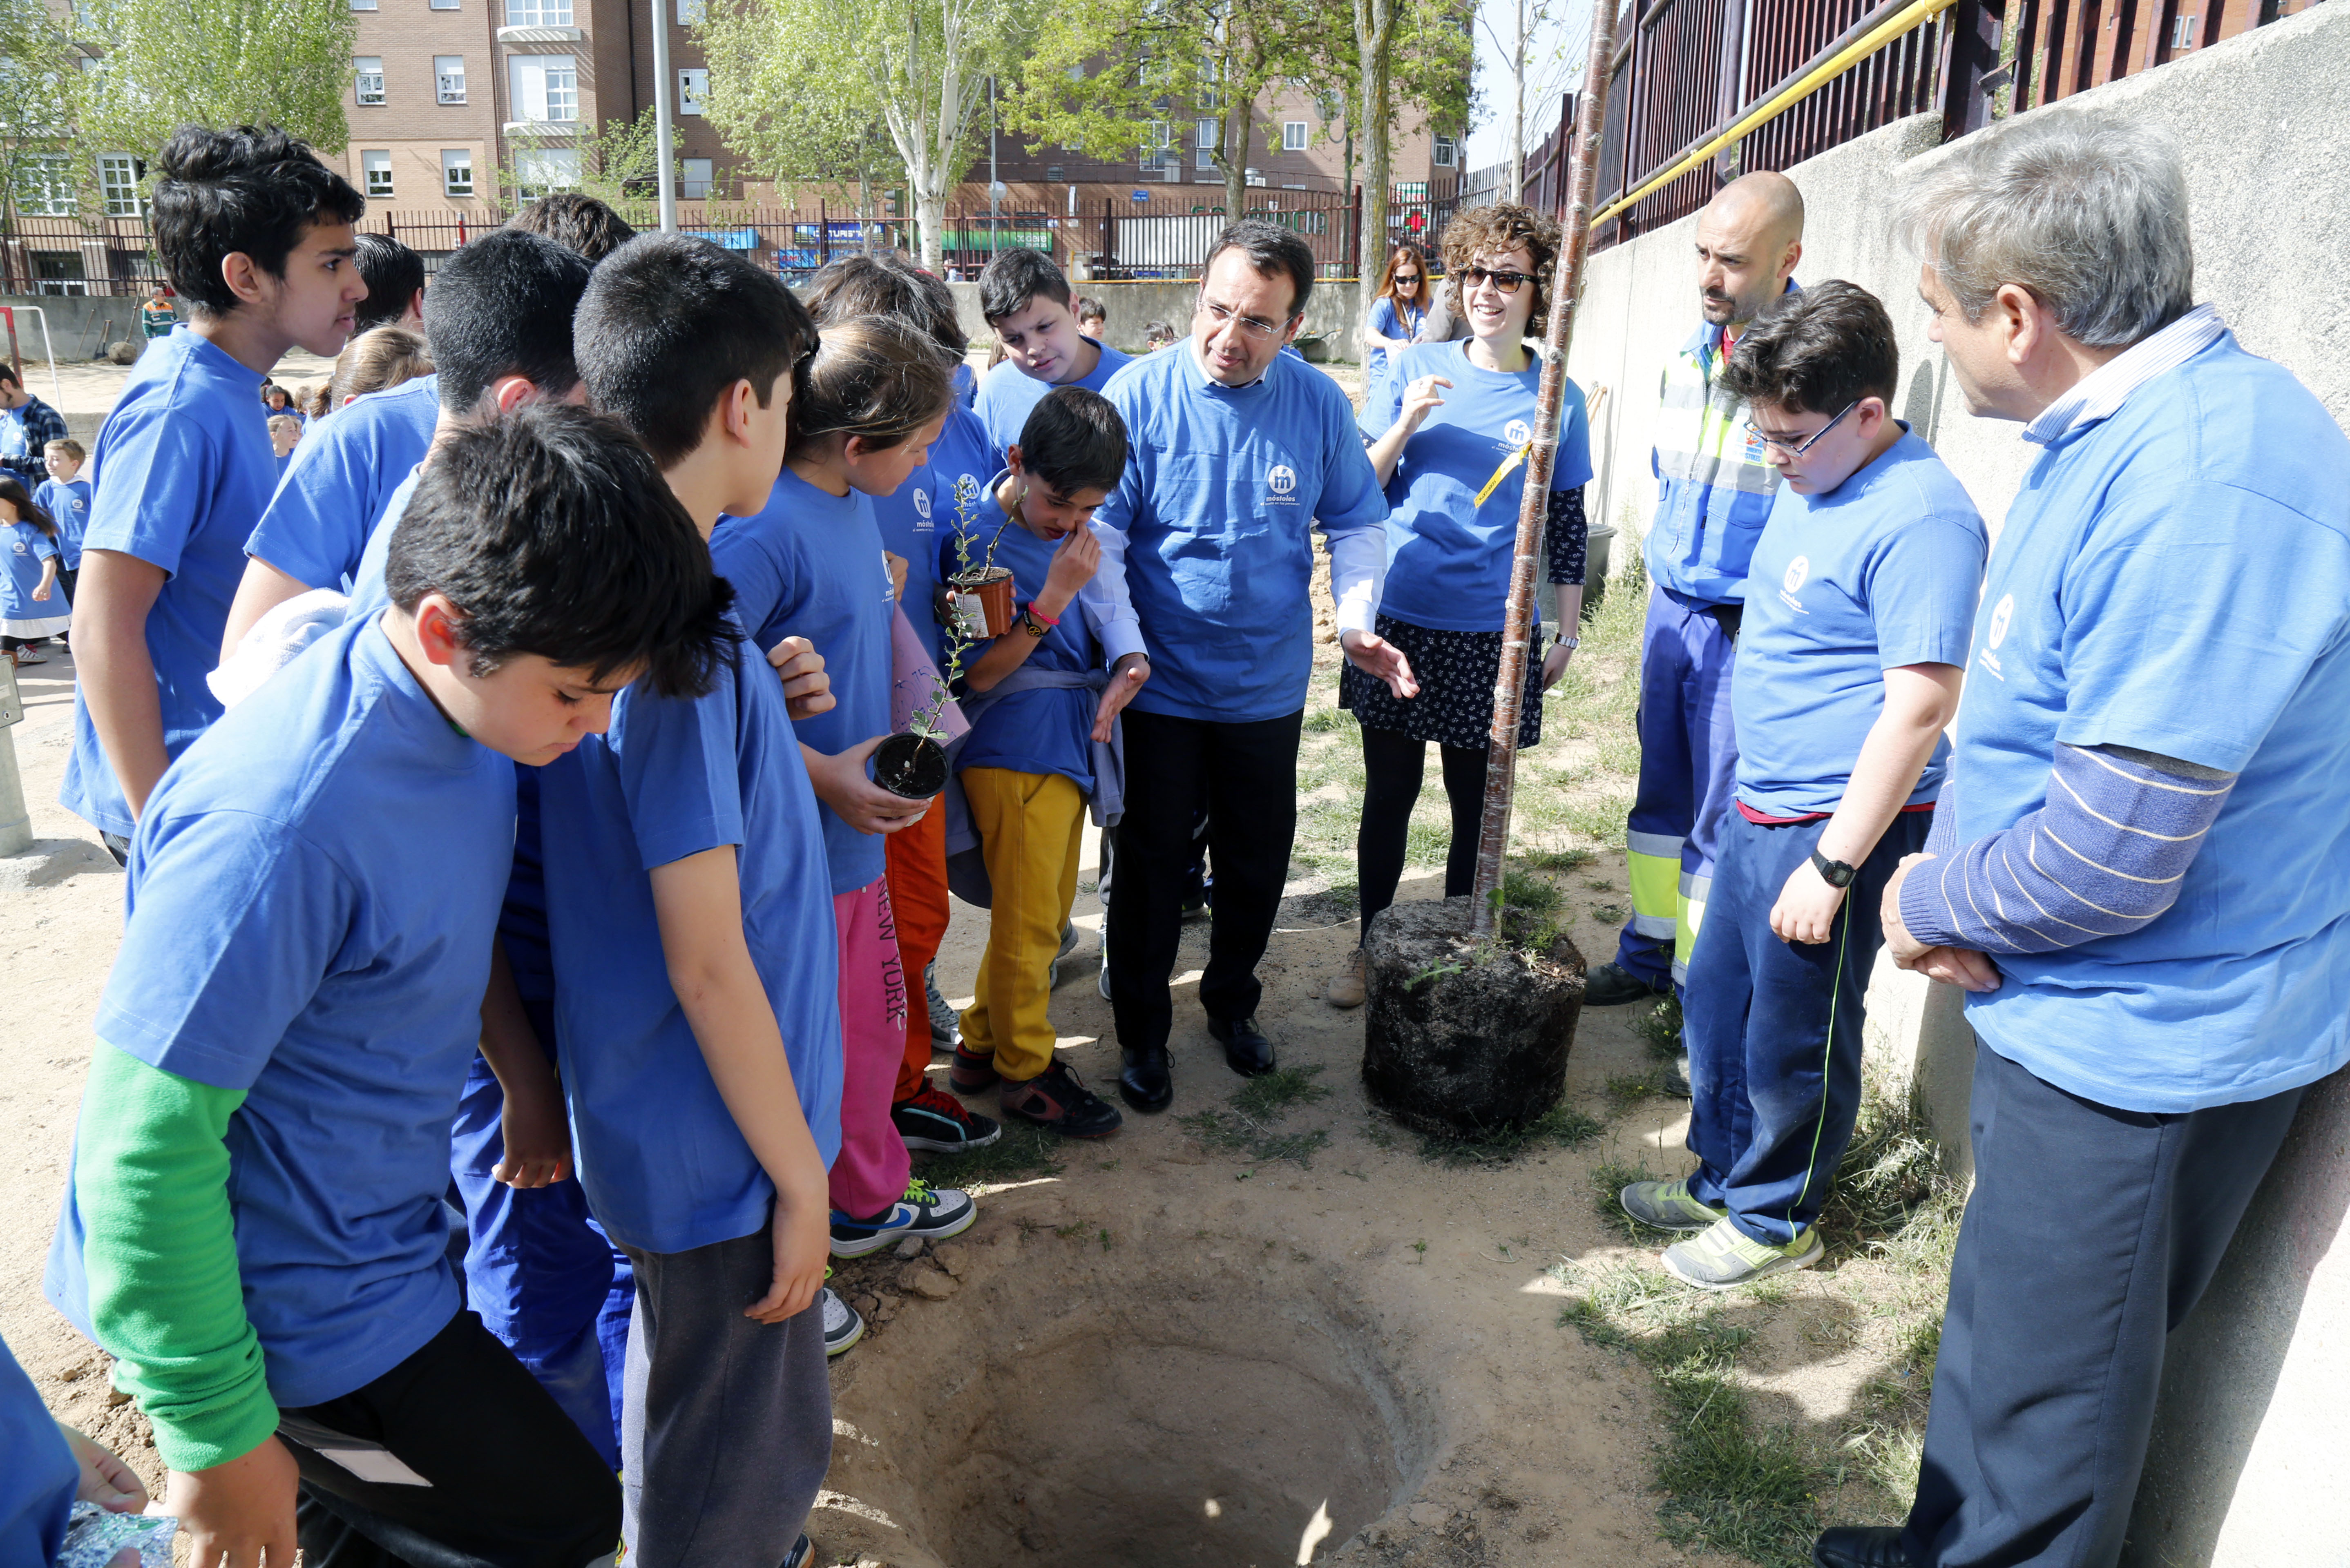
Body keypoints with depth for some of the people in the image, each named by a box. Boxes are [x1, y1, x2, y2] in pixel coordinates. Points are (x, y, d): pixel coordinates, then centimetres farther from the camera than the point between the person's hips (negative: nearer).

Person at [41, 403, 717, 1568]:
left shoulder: (466, 709, -7)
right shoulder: (284, 825, -33)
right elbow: (143, 1142, -26)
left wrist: (524, 1068, 16)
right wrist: (217, 1435, -18)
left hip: (372, 1242, 8)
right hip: (288, 1306, -8)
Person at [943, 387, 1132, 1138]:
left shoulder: (1079, 533, 7)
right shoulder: (977, 541, -15)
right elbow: (981, 674, -18)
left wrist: (1118, 672, 7)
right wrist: (1055, 593, -25)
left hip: (1067, 746, 8)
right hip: (1014, 752, -8)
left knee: (1046, 913, 15)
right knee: (1028, 918, 1)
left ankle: (982, 1043, 30)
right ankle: (1025, 1070, 17)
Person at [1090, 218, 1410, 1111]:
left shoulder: (1320, 405, -3)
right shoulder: (1139, 396, -12)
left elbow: (1356, 526, 7)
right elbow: (1100, 536, -11)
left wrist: (1355, 620, -9)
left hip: (1269, 685, 3)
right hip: (1161, 685, -3)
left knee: (1259, 860, 16)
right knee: (1151, 863, 9)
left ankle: (1232, 1002, 40)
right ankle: (1142, 1031, 28)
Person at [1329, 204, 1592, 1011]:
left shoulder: (1557, 399, 2)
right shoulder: (1416, 369, 1)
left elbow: (1566, 523, 8)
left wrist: (1567, 633, 9)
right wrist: (1406, 422, -16)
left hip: (1494, 636, 0)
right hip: (1401, 620, 0)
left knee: (1477, 806, 10)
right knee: (1389, 795, 10)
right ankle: (1371, 945, 28)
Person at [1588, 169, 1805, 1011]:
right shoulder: (1692, 353, 6)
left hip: (1749, 629, -7)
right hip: (1670, 609, 7)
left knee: (1721, 822, 3)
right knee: (1661, 796, 17)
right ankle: (1649, 952, 32)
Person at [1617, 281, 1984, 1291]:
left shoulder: (1919, 519, -22)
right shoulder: (1813, 481, 8)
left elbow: (1920, 708, -24)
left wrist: (1832, 867, -22)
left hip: (1837, 827, -9)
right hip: (1763, 809, 9)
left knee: (1793, 1037, 8)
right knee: (1715, 1003, 19)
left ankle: (1775, 1219, 29)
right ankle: (1723, 1179, 38)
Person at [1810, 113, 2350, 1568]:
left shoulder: (2200, 489, -29)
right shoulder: (2106, 433, 5)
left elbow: (2108, 862, -29)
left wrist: (1935, 903, -10)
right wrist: (1959, 887, 0)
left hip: (2137, 1051, -10)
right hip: (2065, 1014, 10)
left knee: (2043, 1389, 9)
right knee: (2006, 1326, 25)